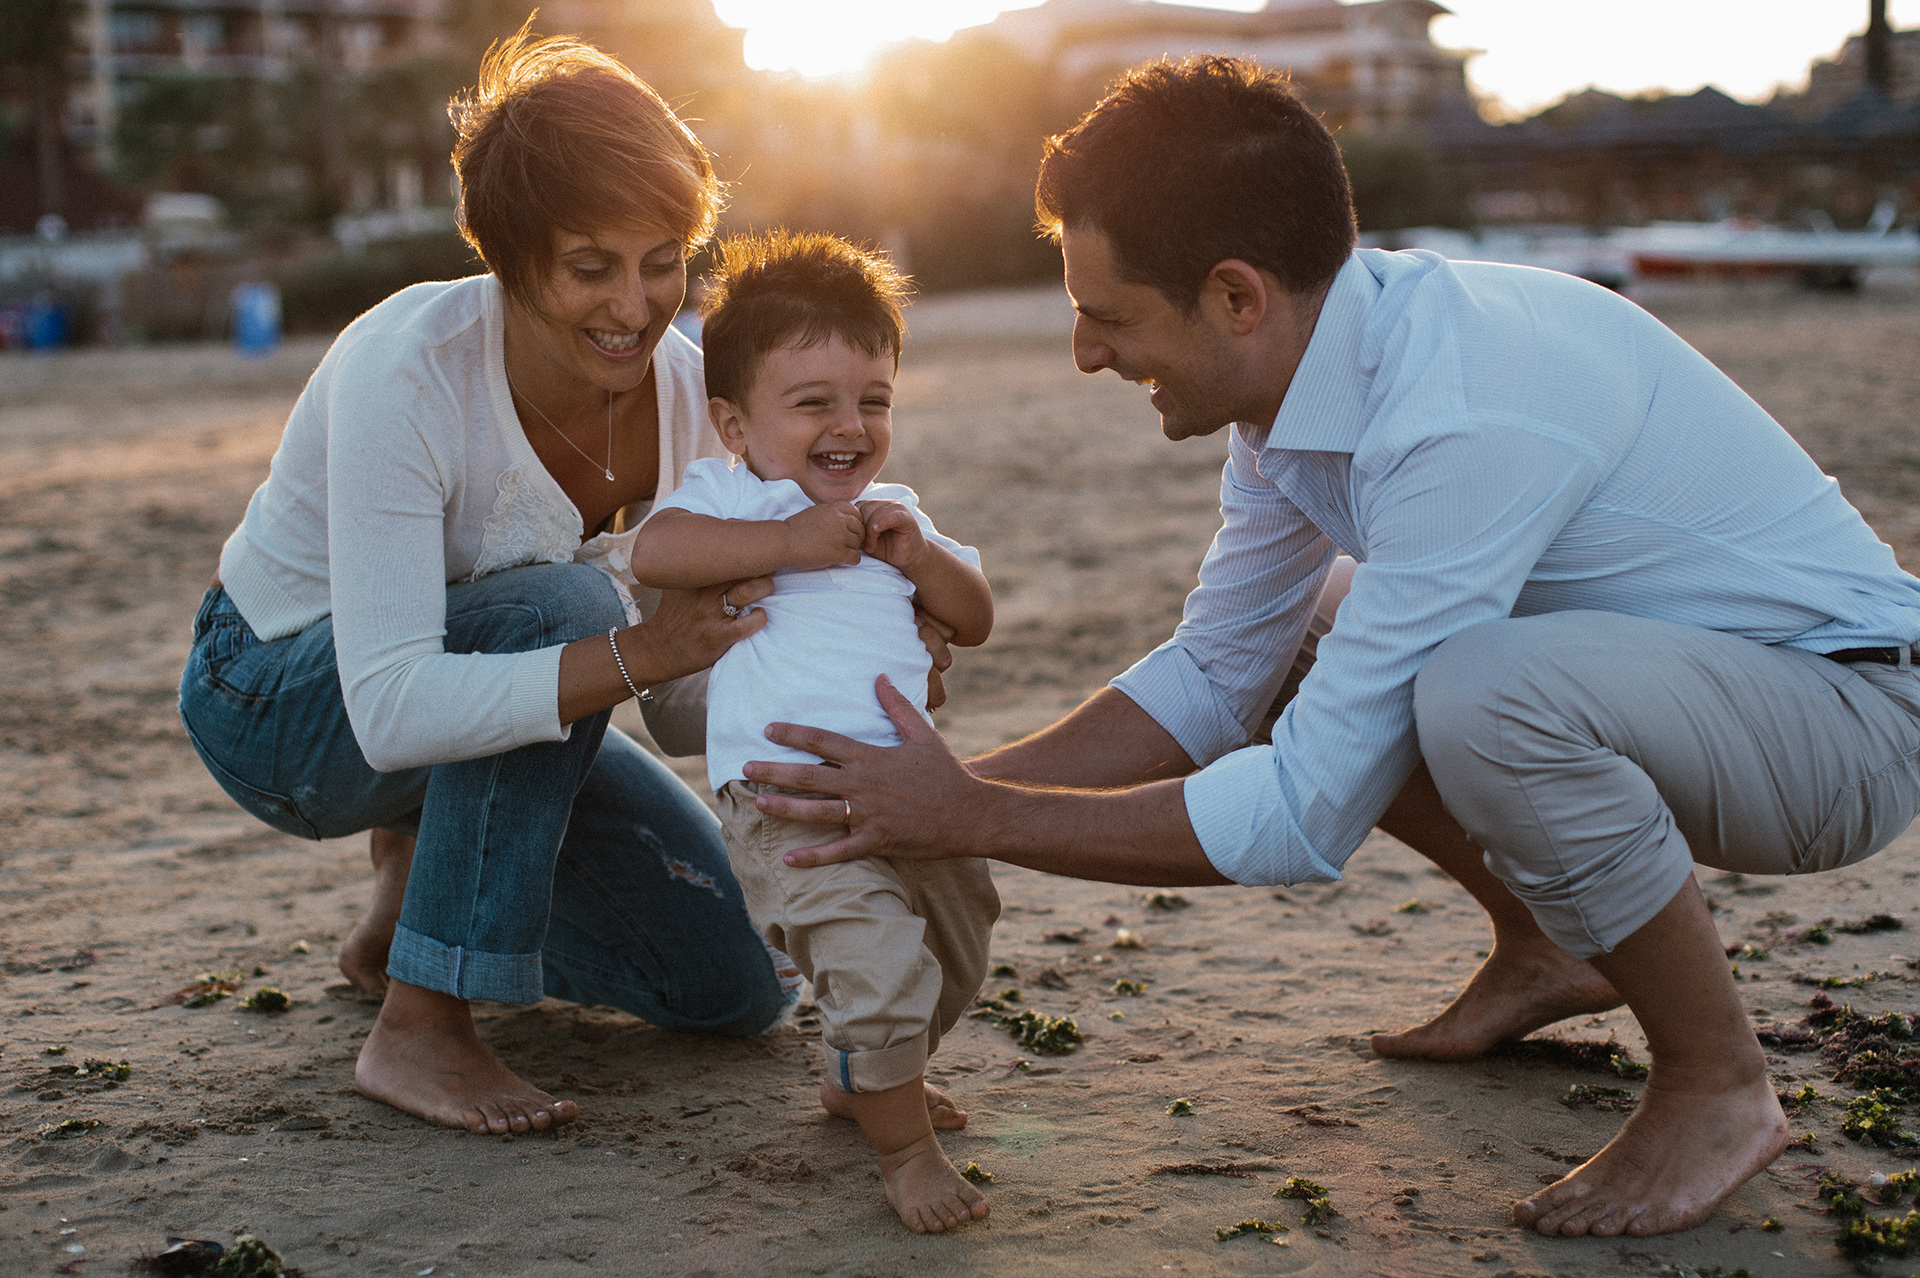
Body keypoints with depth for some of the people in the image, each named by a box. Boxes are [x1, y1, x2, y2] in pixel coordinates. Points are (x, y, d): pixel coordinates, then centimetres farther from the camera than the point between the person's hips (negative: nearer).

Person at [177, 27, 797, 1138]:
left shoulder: (681, 386, -15)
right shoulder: (404, 376, -33)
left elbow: (700, 666, -9)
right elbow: (393, 712, -40)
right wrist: (637, 653, -48)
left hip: (473, 696, 6)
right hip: (287, 701, -6)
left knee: (740, 981, -2)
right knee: (566, 604, -37)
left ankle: (427, 881, 19)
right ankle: (419, 1027, -26)